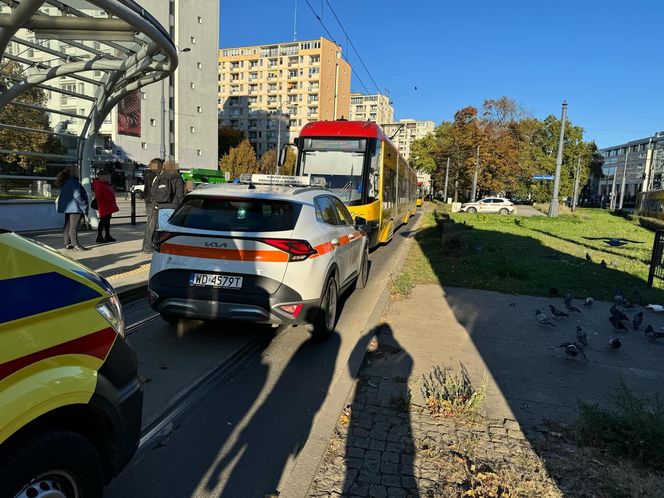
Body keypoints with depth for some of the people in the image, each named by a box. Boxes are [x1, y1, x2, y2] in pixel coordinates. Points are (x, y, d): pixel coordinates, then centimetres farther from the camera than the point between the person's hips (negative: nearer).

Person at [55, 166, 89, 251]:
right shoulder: (73, 181, -14)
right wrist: (84, 206, -14)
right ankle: (75, 245, -9)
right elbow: (77, 195, -20)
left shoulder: (64, 183, 16)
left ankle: (67, 244, 18)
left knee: (67, 226, 13)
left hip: (67, 206, 10)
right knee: (74, 226, -9)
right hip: (74, 207, -10)